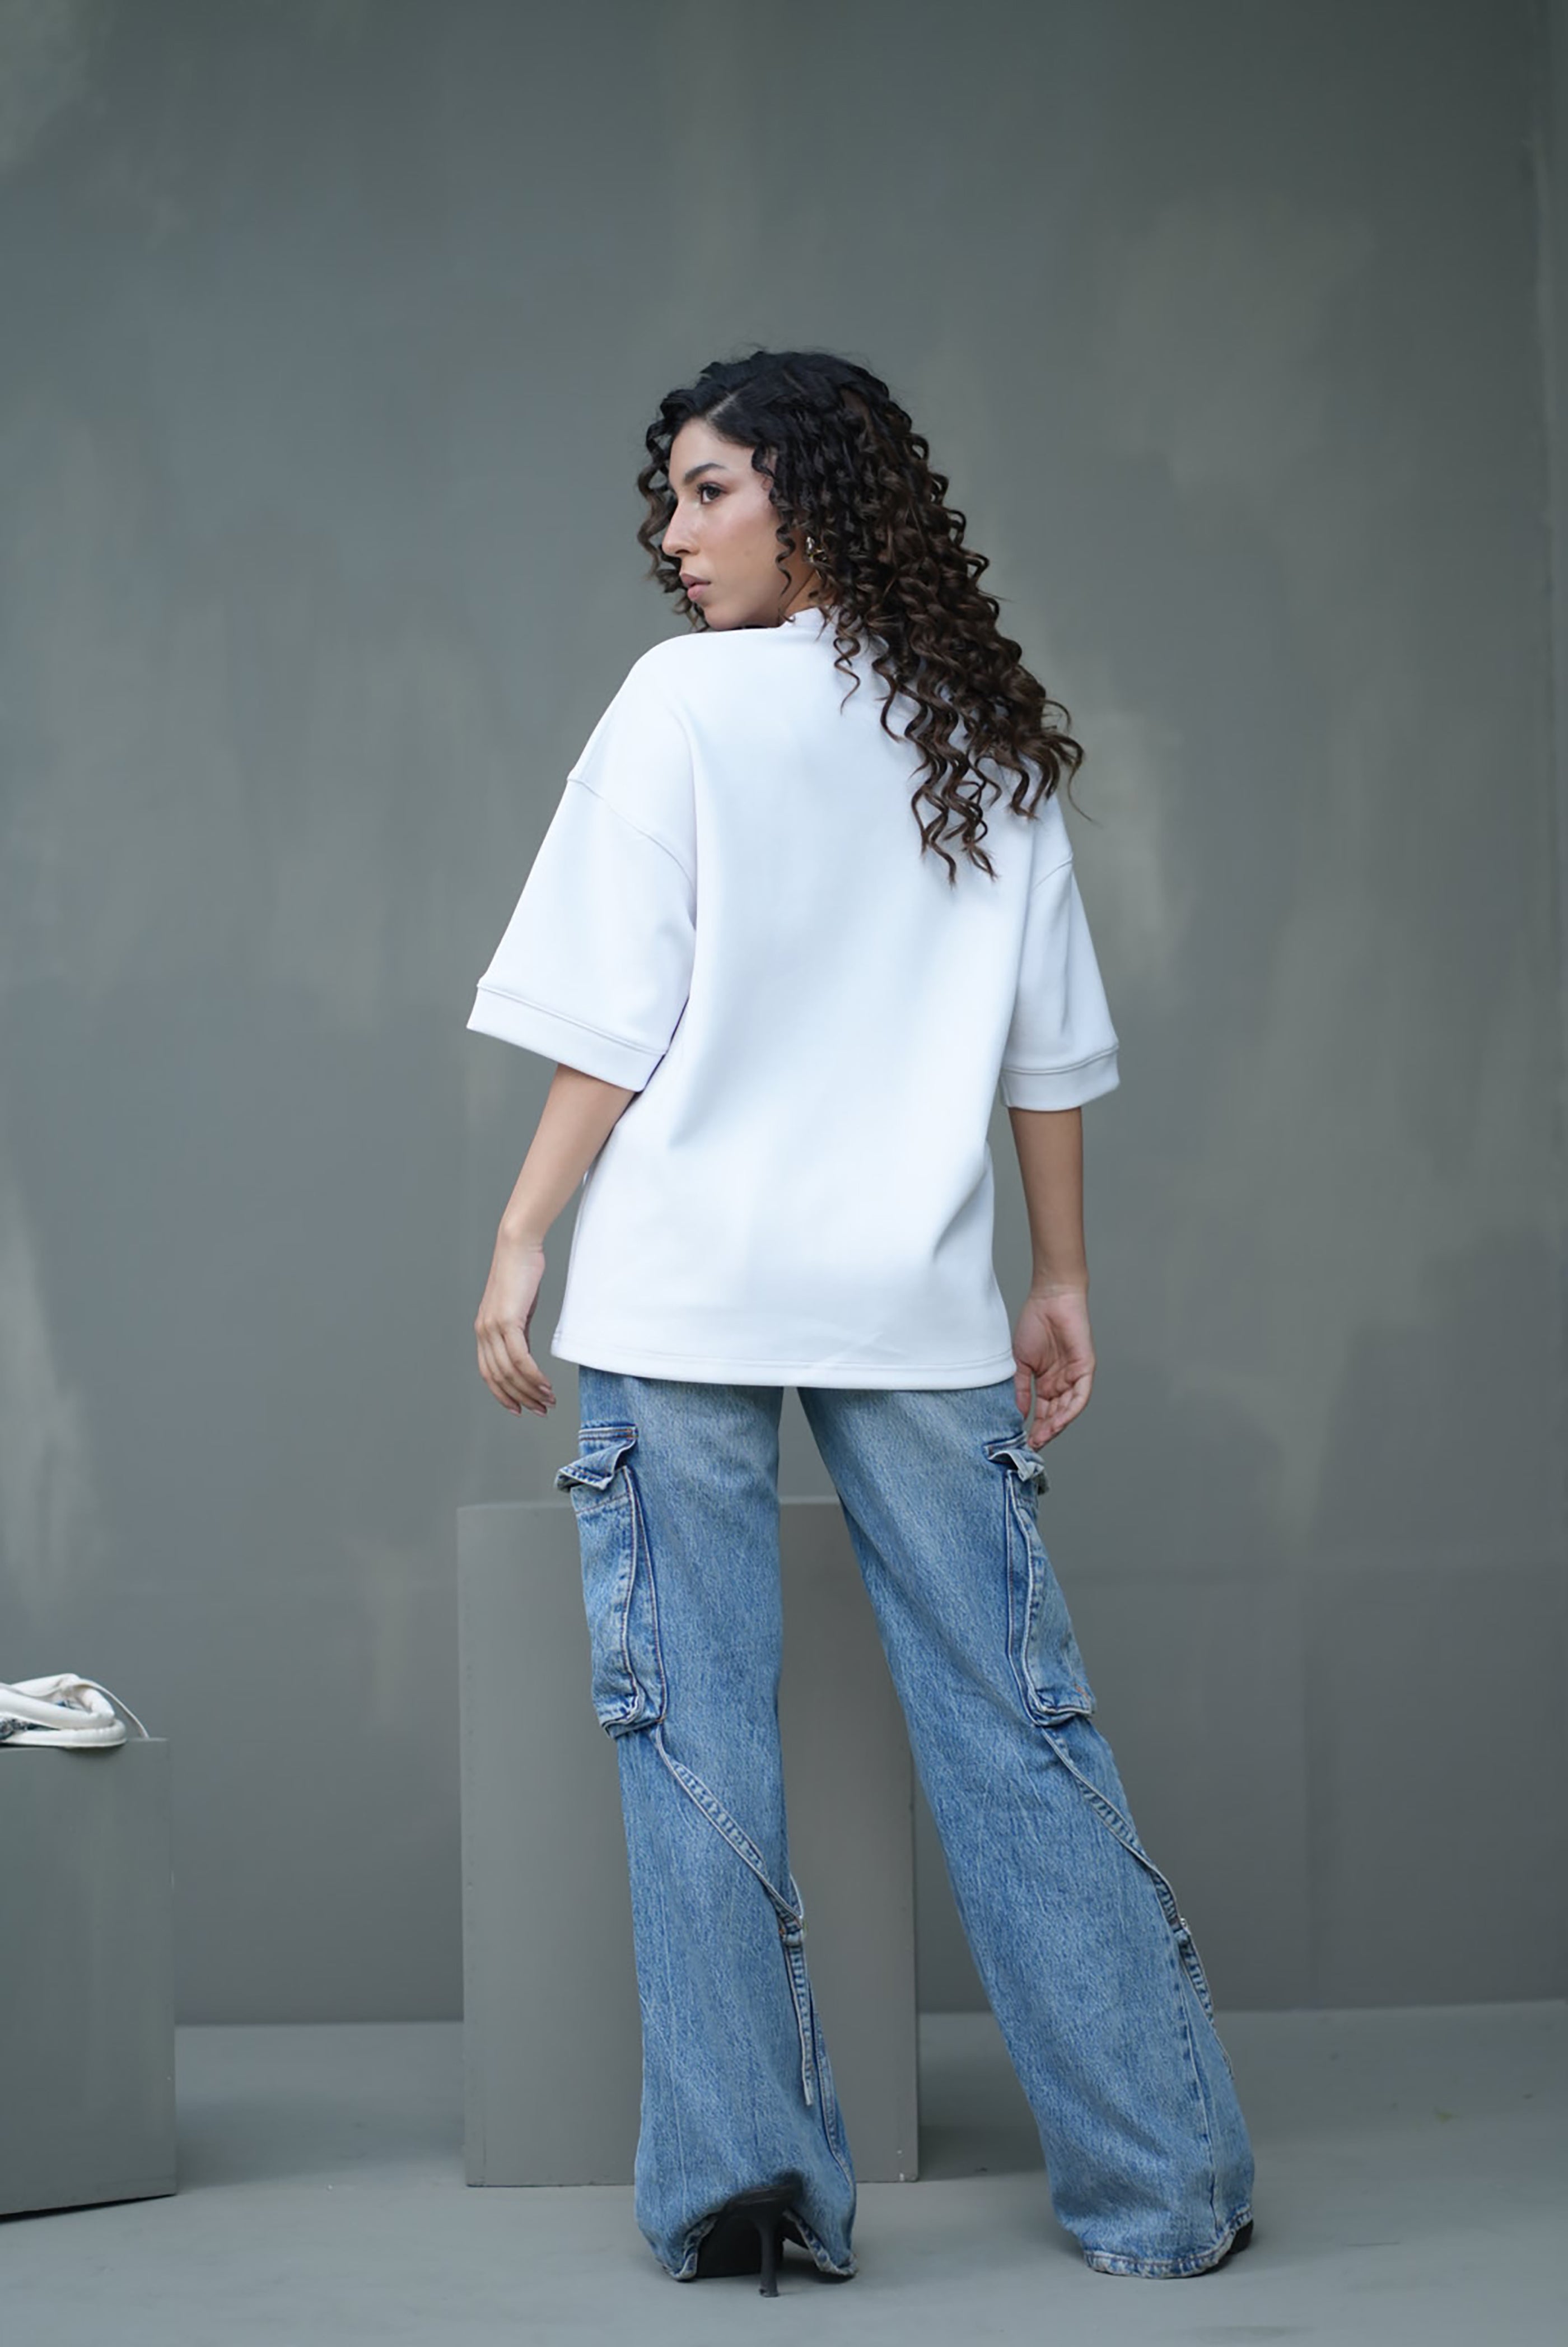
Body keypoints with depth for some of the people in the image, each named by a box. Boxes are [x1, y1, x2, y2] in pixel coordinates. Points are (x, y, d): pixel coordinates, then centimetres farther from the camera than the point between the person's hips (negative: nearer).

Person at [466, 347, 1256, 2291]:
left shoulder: (687, 701, -2)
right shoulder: (986, 742, 12)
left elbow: (620, 1022, -6)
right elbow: (1049, 1049, 12)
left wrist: (522, 1240, -1)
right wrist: (1063, 1279, 18)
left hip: (683, 1282, -4)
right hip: (915, 1293, 4)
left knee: (692, 1732, 1)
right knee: (1013, 1722, 5)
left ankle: (740, 2183, 1)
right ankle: (1161, 2180, 7)